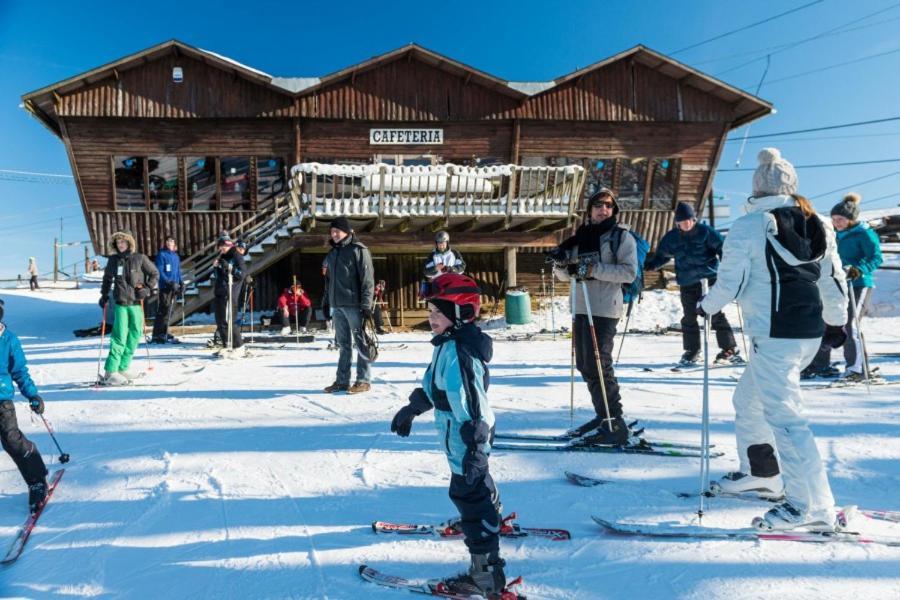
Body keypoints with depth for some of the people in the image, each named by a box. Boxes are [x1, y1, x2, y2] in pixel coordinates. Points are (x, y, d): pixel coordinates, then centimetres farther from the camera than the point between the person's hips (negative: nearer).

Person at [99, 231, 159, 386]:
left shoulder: (139, 258, 1)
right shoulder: (113, 260, 5)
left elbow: (154, 273, 7)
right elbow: (107, 278, 20)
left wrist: (147, 289, -3)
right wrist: (104, 296, 16)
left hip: (137, 302, 2)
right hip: (121, 302, -2)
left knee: (135, 334, 4)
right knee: (120, 336, -10)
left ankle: (123, 368, 16)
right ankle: (110, 372, -9)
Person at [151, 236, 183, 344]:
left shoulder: (176, 256, 17)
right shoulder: (161, 254, -4)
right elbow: (159, 272, -11)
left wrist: (181, 282, 7)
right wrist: (169, 283, -19)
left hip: (174, 287, 7)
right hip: (165, 287, -7)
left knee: (169, 311, 10)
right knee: (163, 310, -10)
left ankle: (164, 333, 18)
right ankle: (157, 335, -8)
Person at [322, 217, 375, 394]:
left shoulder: (358, 250, -5)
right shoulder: (332, 253, 17)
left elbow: (367, 279, -10)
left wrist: (366, 304, -16)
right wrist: (327, 301, 17)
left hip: (353, 304, -7)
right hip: (337, 305, 7)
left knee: (360, 342, 0)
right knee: (343, 344, 11)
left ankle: (363, 380, 4)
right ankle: (342, 380, 16)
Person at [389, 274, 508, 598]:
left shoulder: (458, 352, -29)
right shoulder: (449, 343, 4)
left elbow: (472, 403, -32)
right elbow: (434, 383, 19)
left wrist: (475, 445, -31)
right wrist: (412, 407, 27)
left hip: (465, 440, -10)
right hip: (463, 436, 10)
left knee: (468, 495, -3)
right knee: (478, 483, 32)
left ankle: (486, 573, 6)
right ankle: (492, 519, 59)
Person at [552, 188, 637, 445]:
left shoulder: (621, 236, -1)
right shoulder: (581, 236, 15)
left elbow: (629, 272, -12)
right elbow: (564, 275, 18)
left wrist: (594, 269, -19)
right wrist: (560, 262, -5)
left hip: (604, 310, -7)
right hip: (581, 308, 7)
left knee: (598, 366, -10)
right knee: (585, 365, 10)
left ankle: (615, 425, -3)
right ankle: (603, 416, 23)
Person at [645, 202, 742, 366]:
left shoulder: (705, 231, -7)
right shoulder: (671, 238, 4)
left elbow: (722, 246, -8)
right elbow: (661, 255, 13)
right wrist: (649, 265, -2)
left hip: (709, 279, -3)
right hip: (687, 283, 4)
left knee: (717, 315, -1)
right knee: (689, 317, 7)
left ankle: (730, 349, 9)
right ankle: (691, 351, 19)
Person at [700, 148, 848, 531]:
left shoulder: (748, 226, -8)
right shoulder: (818, 225, 11)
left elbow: (730, 283, -8)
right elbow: (834, 279, 15)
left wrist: (706, 306, 10)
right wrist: (837, 321, 27)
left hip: (775, 337, -8)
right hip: (810, 333, 8)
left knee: (782, 414, -7)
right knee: (748, 400, 22)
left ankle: (813, 506, -7)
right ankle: (761, 474, 33)